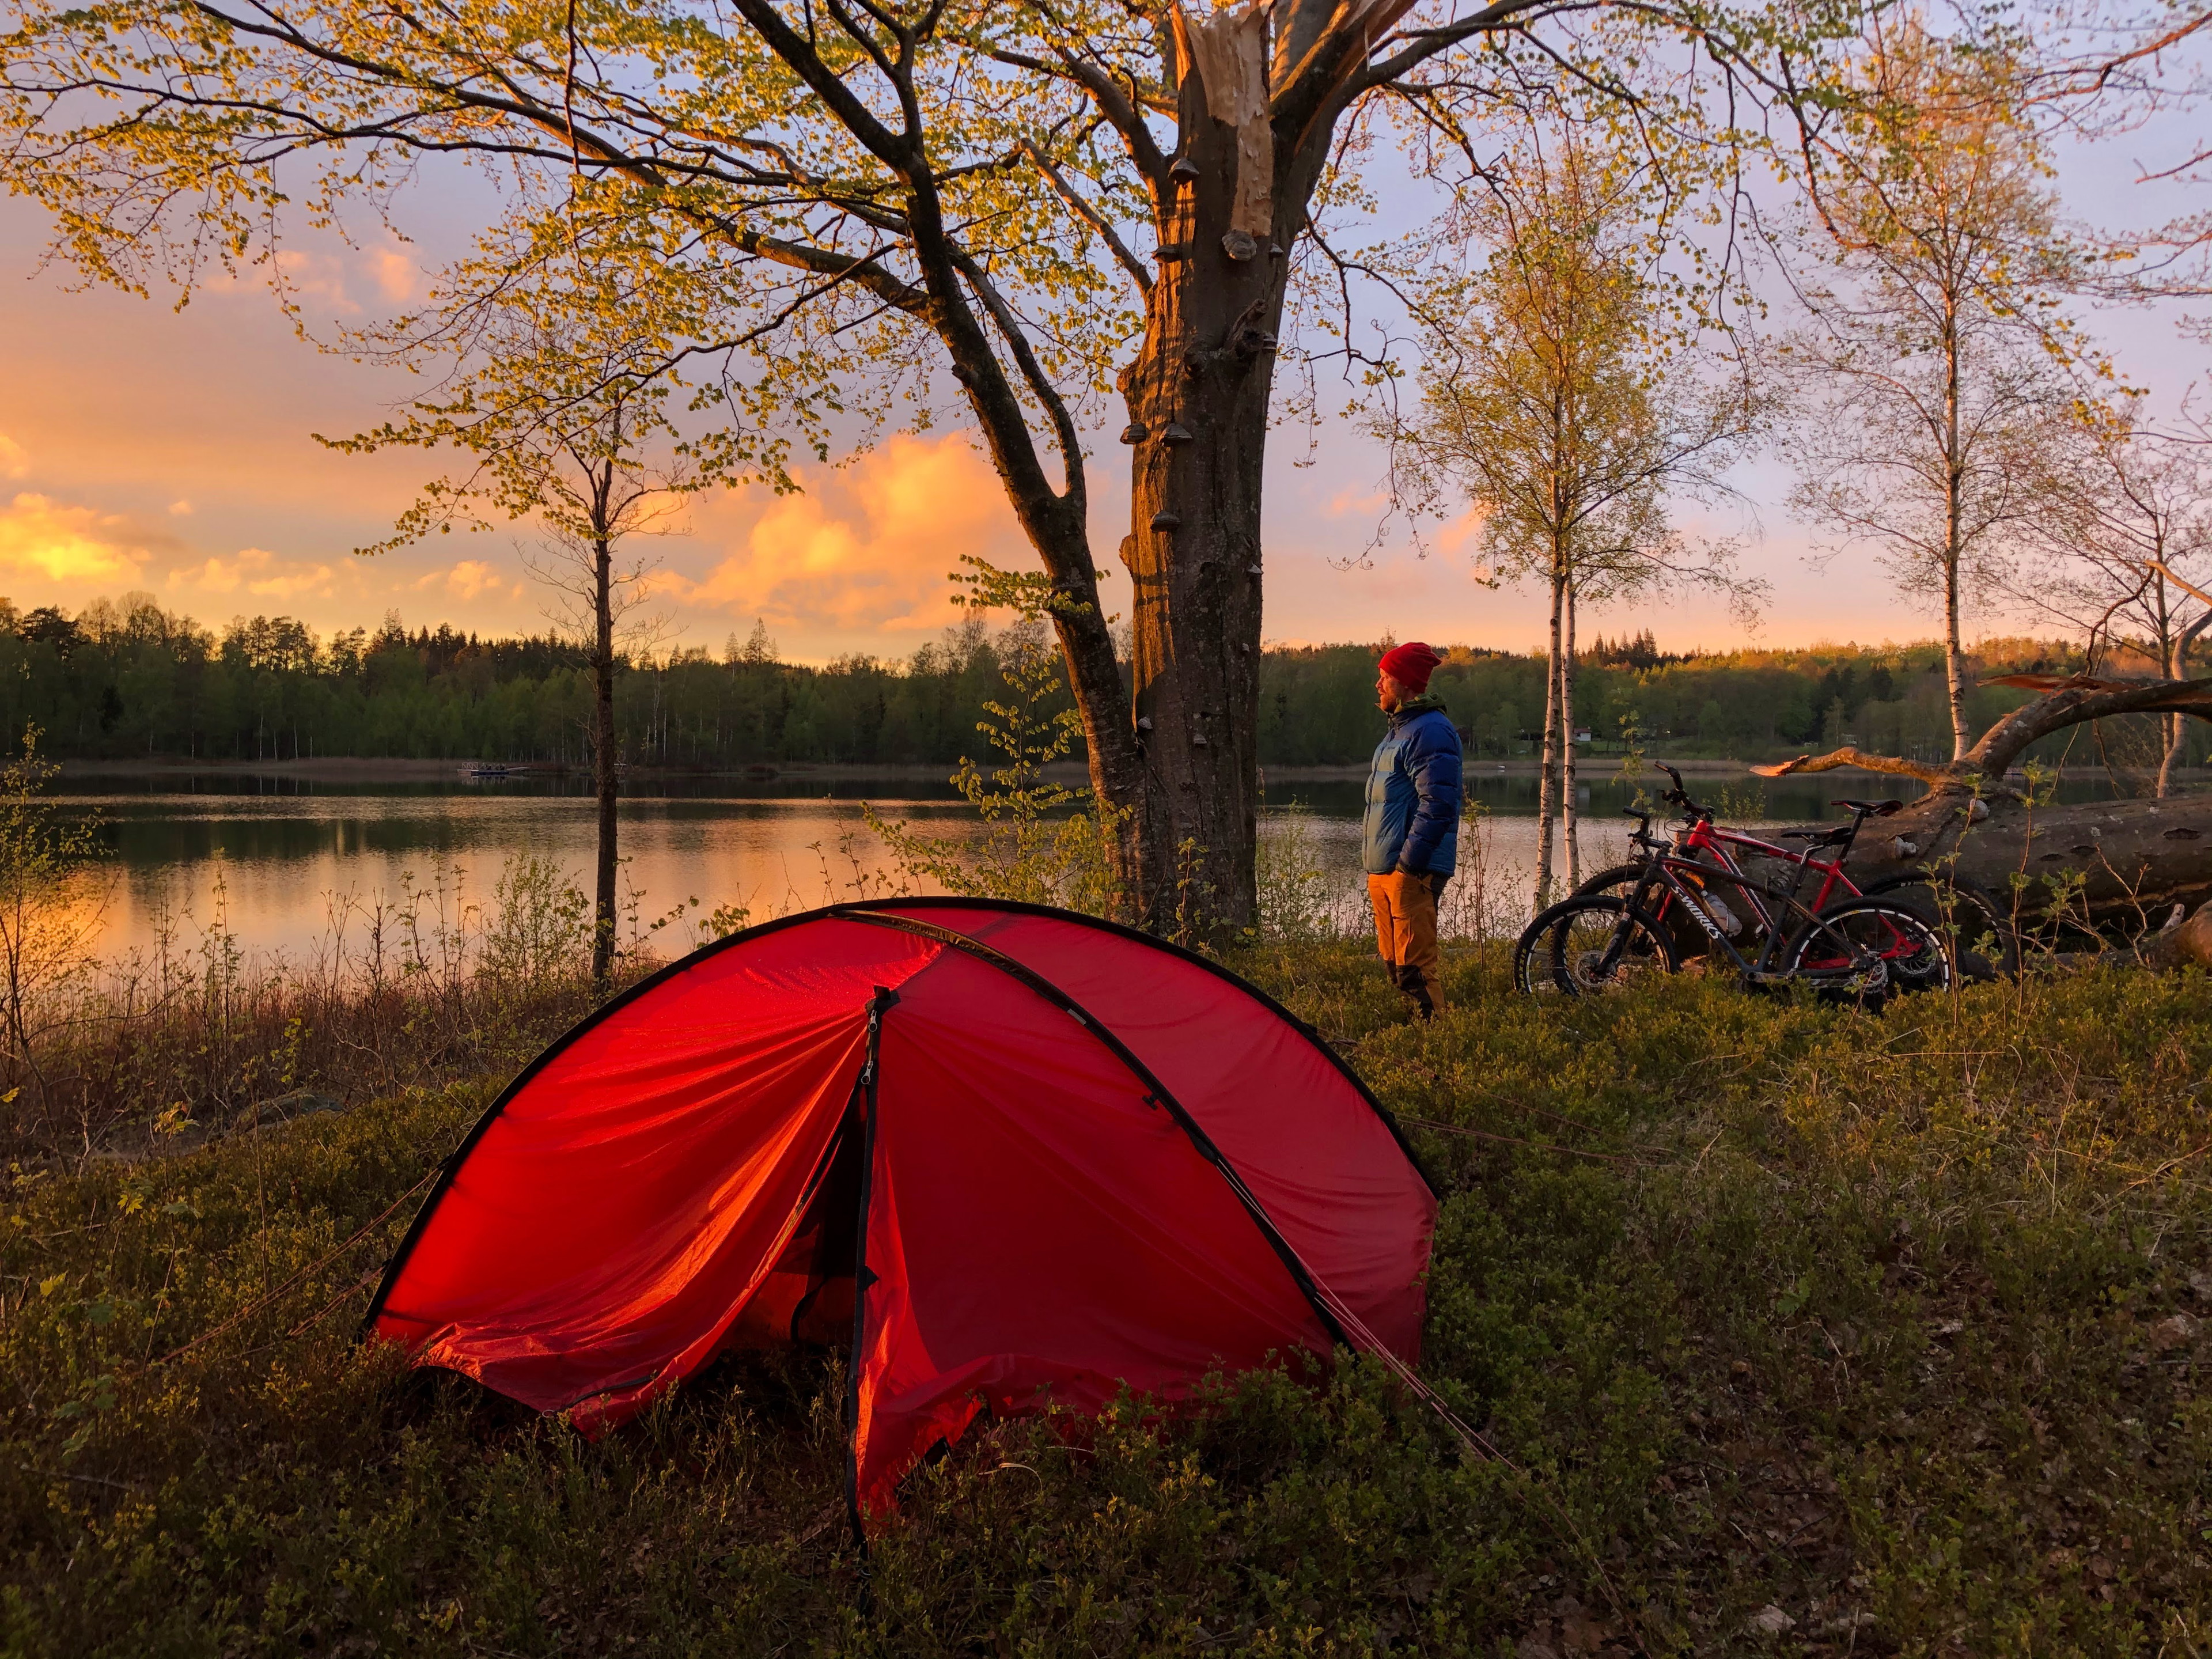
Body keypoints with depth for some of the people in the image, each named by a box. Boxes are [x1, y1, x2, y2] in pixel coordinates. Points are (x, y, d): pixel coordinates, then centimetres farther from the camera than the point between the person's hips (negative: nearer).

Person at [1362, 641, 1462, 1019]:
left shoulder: (1431, 730, -13)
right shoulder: (1400, 728, 20)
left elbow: (1437, 803, -21)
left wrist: (1408, 862, -22)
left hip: (1412, 871, -11)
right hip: (1383, 871, 11)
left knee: (1414, 964, -10)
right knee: (1394, 962, 15)